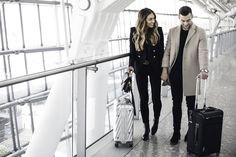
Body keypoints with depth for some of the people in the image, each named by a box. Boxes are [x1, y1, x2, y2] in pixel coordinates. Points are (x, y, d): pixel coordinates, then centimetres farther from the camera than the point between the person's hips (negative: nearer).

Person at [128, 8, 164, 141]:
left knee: (156, 98, 3)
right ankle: (146, 128, 20)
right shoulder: (134, 32, -2)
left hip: (155, 68, -1)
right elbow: (132, 51, 3)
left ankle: (156, 121, 33)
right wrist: (131, 65, -11)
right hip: (140, 69, 1)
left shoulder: (158, 31, -4)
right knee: (144, 99, 6)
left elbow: (162, 51, -1)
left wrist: (163, 69, -4)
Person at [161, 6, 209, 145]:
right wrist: (165, 70, 0)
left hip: (191, 74, -3)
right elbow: (167, 51, 8)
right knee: (176, 103, 10)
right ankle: (176, 132, 20)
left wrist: (204, 69, -32)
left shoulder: (200, 32, -4)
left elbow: (203, 52, -15)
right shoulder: (172, 31, 6)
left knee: (191, 104, 9)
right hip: (175, 74, 3)